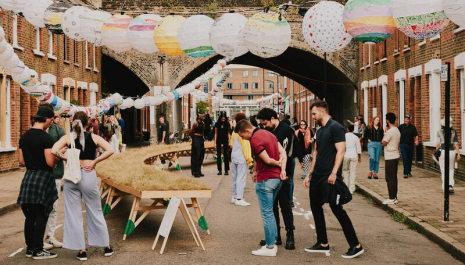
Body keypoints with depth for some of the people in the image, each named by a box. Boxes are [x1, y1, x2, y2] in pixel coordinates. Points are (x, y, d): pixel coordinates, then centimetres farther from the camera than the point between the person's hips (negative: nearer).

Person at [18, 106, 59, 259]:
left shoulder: (24, 137, 7)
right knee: (41, 216, 0)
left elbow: (21, 161, 10)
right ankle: (38, 251, 4)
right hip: (43, 178, -7)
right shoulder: (46, 138, -15)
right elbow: (50, 162, -18)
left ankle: (30, 248, 19)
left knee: (30, 216, 12)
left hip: (28, 178, 7)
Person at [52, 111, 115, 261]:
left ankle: (81, 250, 9)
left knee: (74, 214, 8)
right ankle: (106, 247, 21)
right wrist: (94, 161, -7)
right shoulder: (94, 138, 1)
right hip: (89, 176, 1)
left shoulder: (67, 138, -1)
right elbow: (110, 150, -11)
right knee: (95, 212, 13)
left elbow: (53, 151, -15)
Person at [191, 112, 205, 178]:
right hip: (196, 140, -8)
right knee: (196, 156, -7)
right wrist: (194, 137, 7)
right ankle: (195, 172, -2)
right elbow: (191, 132, -6)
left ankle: (199, 172, 17)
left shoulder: (203, 123, 10)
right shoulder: (196, 123, -12)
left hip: (201, 139, 8)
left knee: (201, 156, 9)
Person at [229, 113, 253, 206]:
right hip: (241, 158, -9)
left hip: (234, 156, 9)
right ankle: (239, 199, -8)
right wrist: (249, 159, -13)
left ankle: (234, 197, 22)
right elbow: (245, 146, -16)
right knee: (241, 178, -6)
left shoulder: (234, 132, 10)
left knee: (235, 177, 15)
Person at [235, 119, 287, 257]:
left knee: (267, 214, -2)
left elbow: (268, 160, -18)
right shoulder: (268, 133, 12)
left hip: (265, 180, -9)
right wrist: (282, 169, -1)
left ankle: (270, 248, 3)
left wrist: (278, 164, 0)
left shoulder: (255, 140, -17)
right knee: (269, 212, 18)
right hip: (277, 178, 9)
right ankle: (273, 242, 22)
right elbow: (283, 153, 9)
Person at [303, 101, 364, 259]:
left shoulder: (335, 128, -10)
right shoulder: (319, 131, 16)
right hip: (317, 176, 9)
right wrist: (309, 174, 19)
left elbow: (340, 151, -18)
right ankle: (323, 244, 19)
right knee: (315, 208, 10)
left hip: (329, 177, -9)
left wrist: (334, 173, -25)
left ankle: (356, 246, 0)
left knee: (337, 209, -7)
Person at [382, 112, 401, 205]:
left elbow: (383, 143, -14)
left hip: (390, 158, -9)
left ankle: (392, 198, -2)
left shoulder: (390, 131, -17)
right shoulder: (397, 131, 12)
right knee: (394, 178, 13)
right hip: (396, 156, 9)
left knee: (390, 179, -4)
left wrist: (385, 133, -5)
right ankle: (394, 197, 18)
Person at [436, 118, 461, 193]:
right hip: (451, 151, 2)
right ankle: (451, 186, 2)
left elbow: (438, 144, 0)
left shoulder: (439, 132, -3)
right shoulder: (454, 132, 4)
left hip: (443, 151, -2)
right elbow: (456, 144, 0)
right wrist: (458, 154, 1)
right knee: (451, 169, 17)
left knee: (444, 171, 6)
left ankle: (445, 188, 2)